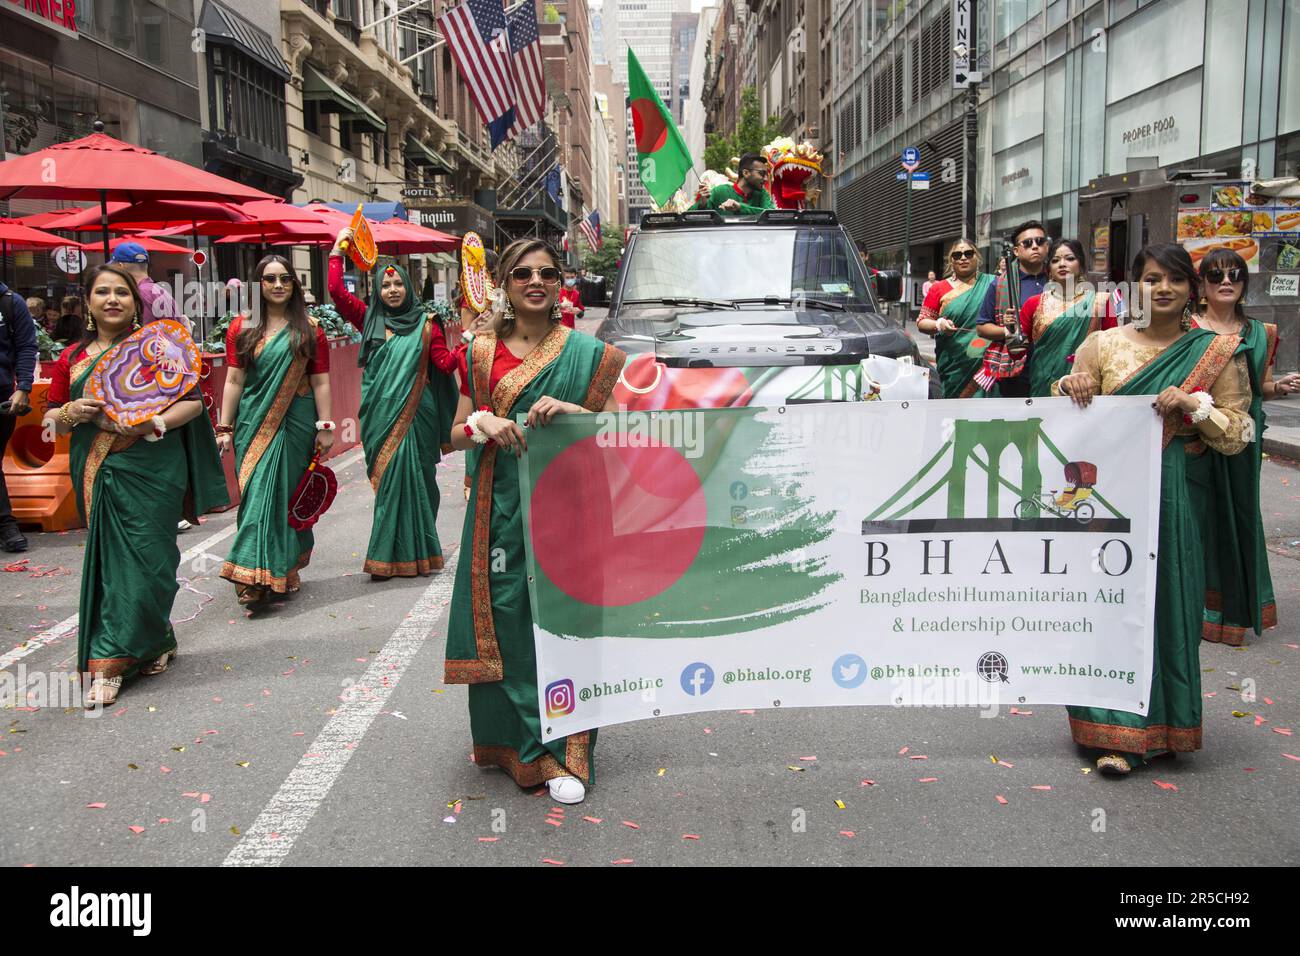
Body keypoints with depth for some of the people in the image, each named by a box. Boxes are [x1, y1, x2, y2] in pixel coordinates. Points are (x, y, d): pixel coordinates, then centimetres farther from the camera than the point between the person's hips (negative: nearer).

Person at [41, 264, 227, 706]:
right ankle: (155, 644, 22)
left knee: (143, 558, -6)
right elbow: (51, 420, 17)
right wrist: (70, 412, -6)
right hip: (96, 470, 4)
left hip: (151, 467, -4)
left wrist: (154, 423, -17)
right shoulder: (71, 358, 11)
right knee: (109, 558, 6)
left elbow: (193, 401, -1)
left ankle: (110, 663, 0)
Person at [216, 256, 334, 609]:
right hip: (253, 422, 0)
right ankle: (254, 577, -7)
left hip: (296, 422, 0)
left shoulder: (309, 330, 4)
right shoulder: (241, 328, 6)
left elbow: (320, 382, 2)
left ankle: (285, 569, 17)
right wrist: (225, 428, 0)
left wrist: (324, 427, -3)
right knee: (258, 494, -5)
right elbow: (234, 381, 4)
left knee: (288, 493, 4)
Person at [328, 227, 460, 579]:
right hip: (380, 414, 1)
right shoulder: (369, 319, 9)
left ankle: (395, 554, 8)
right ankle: (389, 556, 7)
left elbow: (444, 364, -1)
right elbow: (336, 290, 2)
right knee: (389, 479, 1)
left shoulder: (425, 323, 5)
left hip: (415, 413, -1)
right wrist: (338, 250, 3)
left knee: (410, 476, -1)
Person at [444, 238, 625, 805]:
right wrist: (483, 422, -11)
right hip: (501, 507, 2)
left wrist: (571, 410, -15)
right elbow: (456, 436, 10)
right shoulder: (481, 352, 9)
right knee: (504, 619, 2)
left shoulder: (586, 352, 4)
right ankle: (508, 738, 19)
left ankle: (562, 754, 7)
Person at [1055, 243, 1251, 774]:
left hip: (1174, 497, 0)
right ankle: (1118, 732, 6)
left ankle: (1158, 723, 16)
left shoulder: (1217, 353, 6)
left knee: (1168, 604, 1)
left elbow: (1237, 436, 3)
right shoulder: (1105, 344, 7)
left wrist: (1195, 404, -13)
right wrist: (1070, 387, -14)